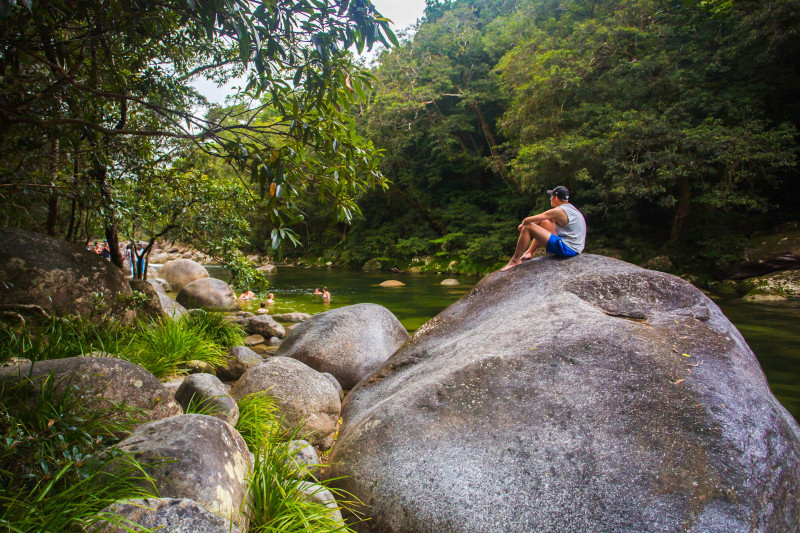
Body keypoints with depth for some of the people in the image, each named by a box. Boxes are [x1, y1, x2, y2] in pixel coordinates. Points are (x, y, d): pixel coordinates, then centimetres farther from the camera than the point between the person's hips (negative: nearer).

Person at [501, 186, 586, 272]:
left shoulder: (558, 211, -15)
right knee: (545, 222, 24)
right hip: (575, 248, 10)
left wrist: (522, 225, 9)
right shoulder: (570, 207, 14)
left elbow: (527, 220, -14)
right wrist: (524, 224, 19)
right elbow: (542, 218, 24)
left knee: (528, 227, -10)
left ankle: (516, 260, -2)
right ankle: (529, 252, 26)